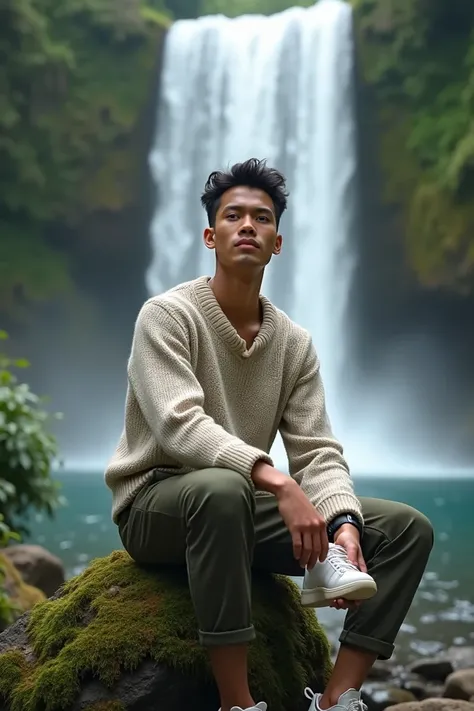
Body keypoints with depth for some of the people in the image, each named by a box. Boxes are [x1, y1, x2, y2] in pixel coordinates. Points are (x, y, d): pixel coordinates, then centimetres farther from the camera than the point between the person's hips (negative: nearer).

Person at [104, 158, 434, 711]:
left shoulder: (294, 343, 5)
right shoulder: (168, 315, -12)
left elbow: (317, 450, -2)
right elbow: (181, 425, -27)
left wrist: (343, 523, -23)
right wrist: (279, 484, -39)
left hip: (247, 508, 6)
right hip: (157, 505, -6)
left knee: (408, 528, -9)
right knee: (223, 488, -42)